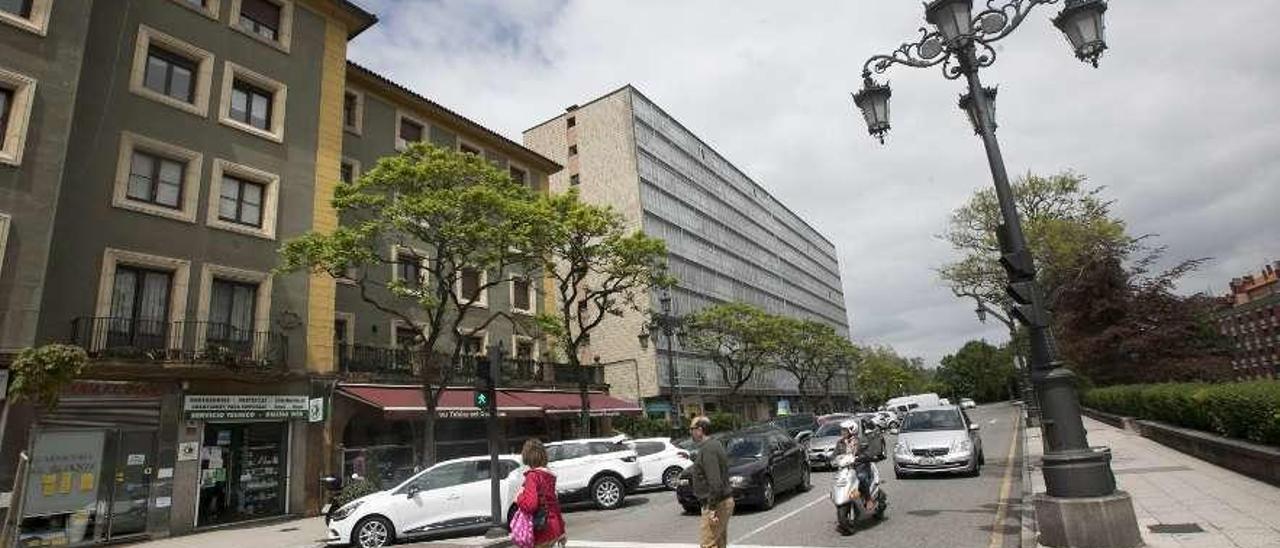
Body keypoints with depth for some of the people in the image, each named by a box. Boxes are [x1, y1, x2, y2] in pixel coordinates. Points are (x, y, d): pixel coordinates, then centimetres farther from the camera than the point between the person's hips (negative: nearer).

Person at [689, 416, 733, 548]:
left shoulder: (708, 449, -19)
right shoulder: (714, 444, 12)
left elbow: (715, 482, -25)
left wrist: (712, 508, -24)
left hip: (716, 504, -10)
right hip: (724, 501, 10)